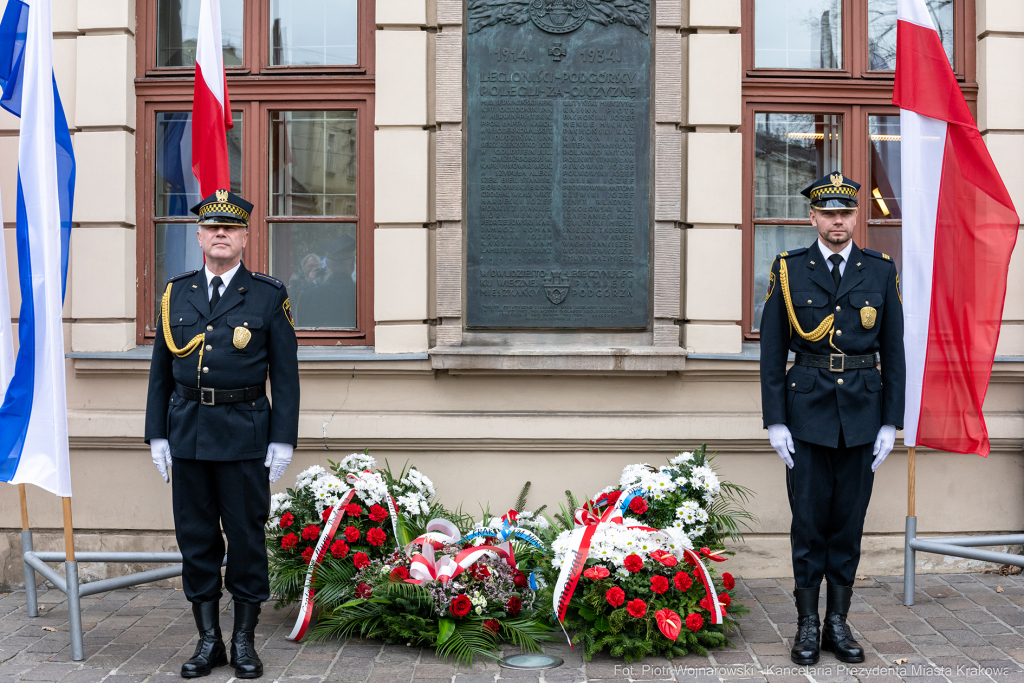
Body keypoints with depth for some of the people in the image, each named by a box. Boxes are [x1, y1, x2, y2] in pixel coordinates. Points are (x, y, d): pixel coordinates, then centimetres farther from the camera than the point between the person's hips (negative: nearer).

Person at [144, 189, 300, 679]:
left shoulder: (268, 297, 1)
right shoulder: (176, 294, 10)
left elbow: (285, 376, 0)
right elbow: (161, 371, 12)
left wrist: (283, 440, -7)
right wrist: (157, 435, 5)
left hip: (245, 433, -3)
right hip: (187, 432, 3)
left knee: (246, 536, 4)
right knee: (195, 538, 7)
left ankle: (244, 640, 17)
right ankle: (208, 640, 19)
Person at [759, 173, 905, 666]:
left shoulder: (881, 270, 4)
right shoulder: (789, 270, 1)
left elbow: (894, 352, 5)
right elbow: (771, 352, 1)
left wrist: (891, 423, 0)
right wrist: (774, 422, -5)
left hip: (862, 412, 1)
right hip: (807, 412, -1)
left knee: (849, 520, 7)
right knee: (808, 520, 3)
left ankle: (838, 622, 19)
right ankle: (807, 625, 15)